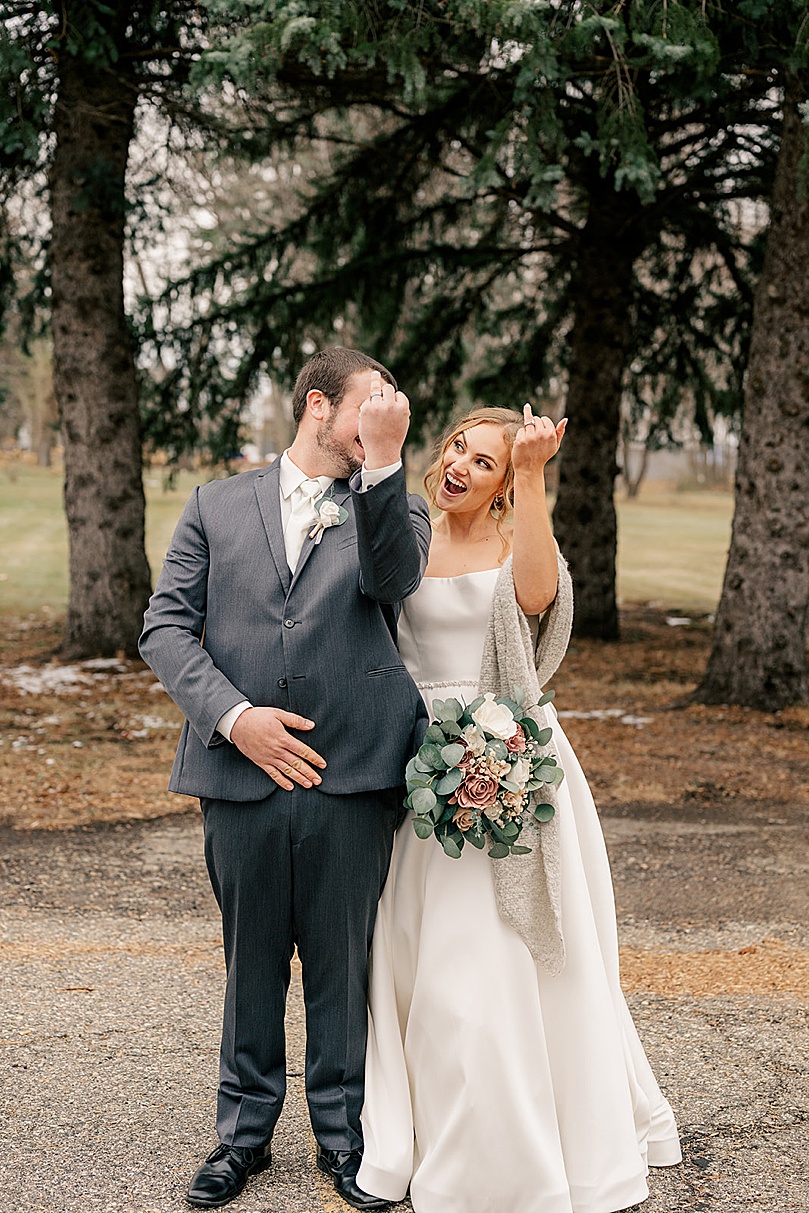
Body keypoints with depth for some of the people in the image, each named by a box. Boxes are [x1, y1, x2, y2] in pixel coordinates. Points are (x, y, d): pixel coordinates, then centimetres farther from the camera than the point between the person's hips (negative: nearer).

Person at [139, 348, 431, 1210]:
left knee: (344, 965, 9)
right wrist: (234, 716, -11)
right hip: (241, 776, 1)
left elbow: (393, 581, -15)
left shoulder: (393, 510, 8)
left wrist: (384, 458, -23)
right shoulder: (217, 506, 8)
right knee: (251, 962, 13)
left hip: (352, 781, 0)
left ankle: (345, 1137, 27)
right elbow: (165, 627, 2)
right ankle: (244, 1133, 30)